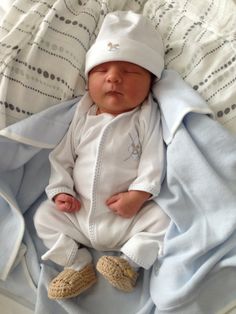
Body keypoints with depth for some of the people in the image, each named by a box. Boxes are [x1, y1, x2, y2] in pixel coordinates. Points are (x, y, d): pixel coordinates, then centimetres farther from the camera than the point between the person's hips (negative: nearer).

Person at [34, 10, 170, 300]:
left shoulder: (146, 118, -8)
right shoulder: (82, 118, 4)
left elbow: (154, 160, -12)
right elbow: (62, 157, 7)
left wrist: (138, 194, -23)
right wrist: (60, 190, -5)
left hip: (131, 214, -3)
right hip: (79, 214, 4)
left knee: (162, 219, -23)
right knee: (44, 215, 0)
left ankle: (129, 261, -10)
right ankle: (78, 265, -1)